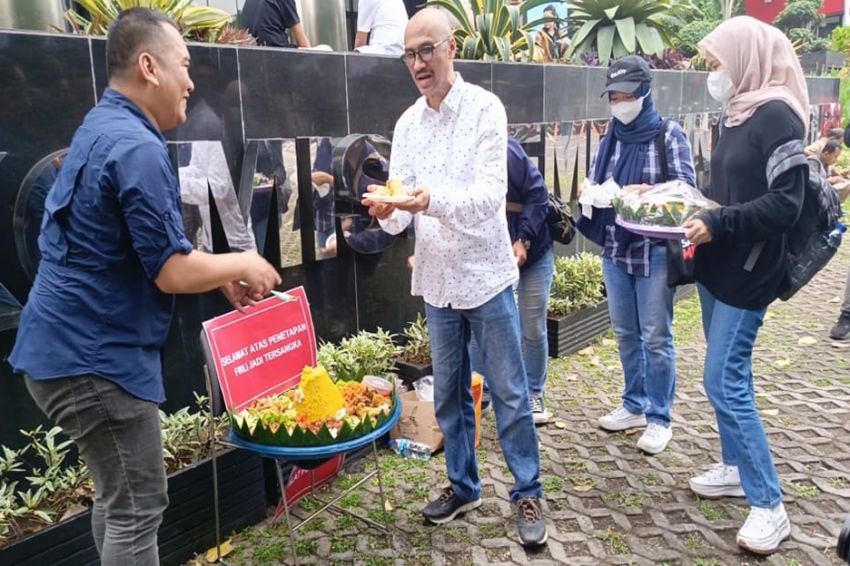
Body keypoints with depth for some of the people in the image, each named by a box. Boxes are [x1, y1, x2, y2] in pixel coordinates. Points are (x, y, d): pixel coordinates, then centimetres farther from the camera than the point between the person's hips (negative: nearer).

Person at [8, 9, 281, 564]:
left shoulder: (104, 128, 13)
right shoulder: (137, 147, -20)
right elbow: (172, 272, -21)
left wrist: (224, 276, 12)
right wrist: (241, 264, -4)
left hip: (76, 344, 10)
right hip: (94, 354, -10)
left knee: (117, 495, 22)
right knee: (138, 507, 2)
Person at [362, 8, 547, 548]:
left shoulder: (485, 108, -9)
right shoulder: (407, 124, 6)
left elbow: (491, 195, -20)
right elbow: (403, 214, 3)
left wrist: (434, 199, -37)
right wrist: (388, 212, -21)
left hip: (486, 276, -4)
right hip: (436, 280, 5)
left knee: (510, 395, 6)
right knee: (449, 395, 15)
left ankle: (528, 494, 23)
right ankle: (463, 486, 33)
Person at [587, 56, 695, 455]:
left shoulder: (669, 134, -4)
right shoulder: (610, 139, 10)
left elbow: (686, 186, -11)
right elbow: (594, 184, 10)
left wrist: (646, 192, -28)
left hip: (655, 251, -5)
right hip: (615, 248, 5)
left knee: (655, 337, 0)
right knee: (625, 333, 13)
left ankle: (659, 418, 13)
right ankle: (635, 406, 28)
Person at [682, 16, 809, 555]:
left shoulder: (778, 117, -15)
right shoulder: (739, 114, 11)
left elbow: (785, 204, -21)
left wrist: (717, 224, -23)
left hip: (747, 273, -9)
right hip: (718, 268, 9)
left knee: (725, 382, -7)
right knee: (731, 377, 16)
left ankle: (769, 505, 4)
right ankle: (738, 468, 31)